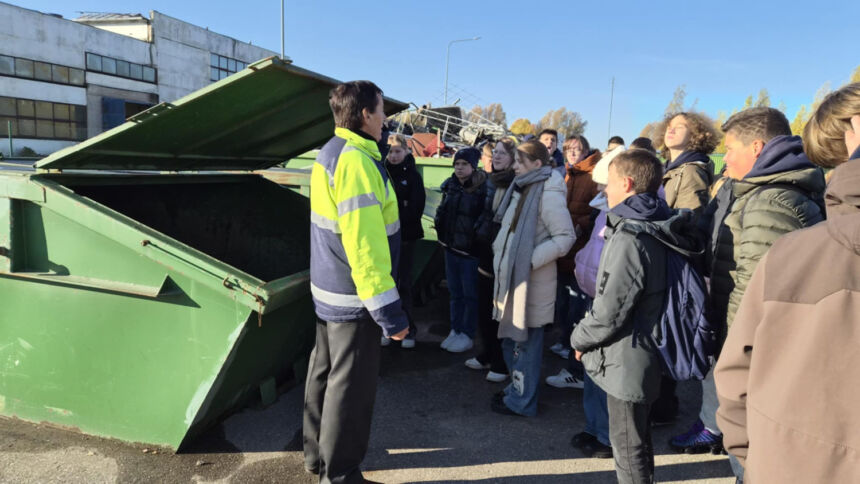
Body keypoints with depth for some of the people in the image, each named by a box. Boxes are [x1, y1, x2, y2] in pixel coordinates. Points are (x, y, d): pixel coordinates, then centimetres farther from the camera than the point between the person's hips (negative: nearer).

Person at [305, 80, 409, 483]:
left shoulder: (331, 152, 10)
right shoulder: (356, 161, -22)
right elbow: (364, 245, -27)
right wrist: (387, 308, -24)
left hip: (329, 288, 10)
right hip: (354, 296, -10)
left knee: (324, 373, 19)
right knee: (351, 387, 3)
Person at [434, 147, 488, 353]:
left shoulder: (483, 189, -13)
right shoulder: (450, 185, 7)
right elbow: (441, 210, 18)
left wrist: (476, 236, -14)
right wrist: (441, 231, 7)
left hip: (470, 250, -6)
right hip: (451, 247, 7)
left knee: (470, 294, 5)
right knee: (454, 291, 16)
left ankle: (467, 335, 17)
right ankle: (455, 330, 28)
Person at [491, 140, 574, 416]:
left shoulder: (548, 194, -16)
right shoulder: (523, 189, 12)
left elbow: (565, 237, -19)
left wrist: (531, 260, -20)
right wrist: (500, 252, 9)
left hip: (531, 281, -9)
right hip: (512, 276, 9)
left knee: (525, 341, 2)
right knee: (510, 337, 18)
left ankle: (522, 401, 16)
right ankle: (518, 388, 34)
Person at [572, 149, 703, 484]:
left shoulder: (631, 238, -24)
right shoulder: (654, 229, 6)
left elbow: (609, 310, -23)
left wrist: (580, 338, -6)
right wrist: (587, 334, 11)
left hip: (626, 359, -9)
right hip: (641, 354, 9)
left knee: (628, 446, 7)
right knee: (636, 441, 25)